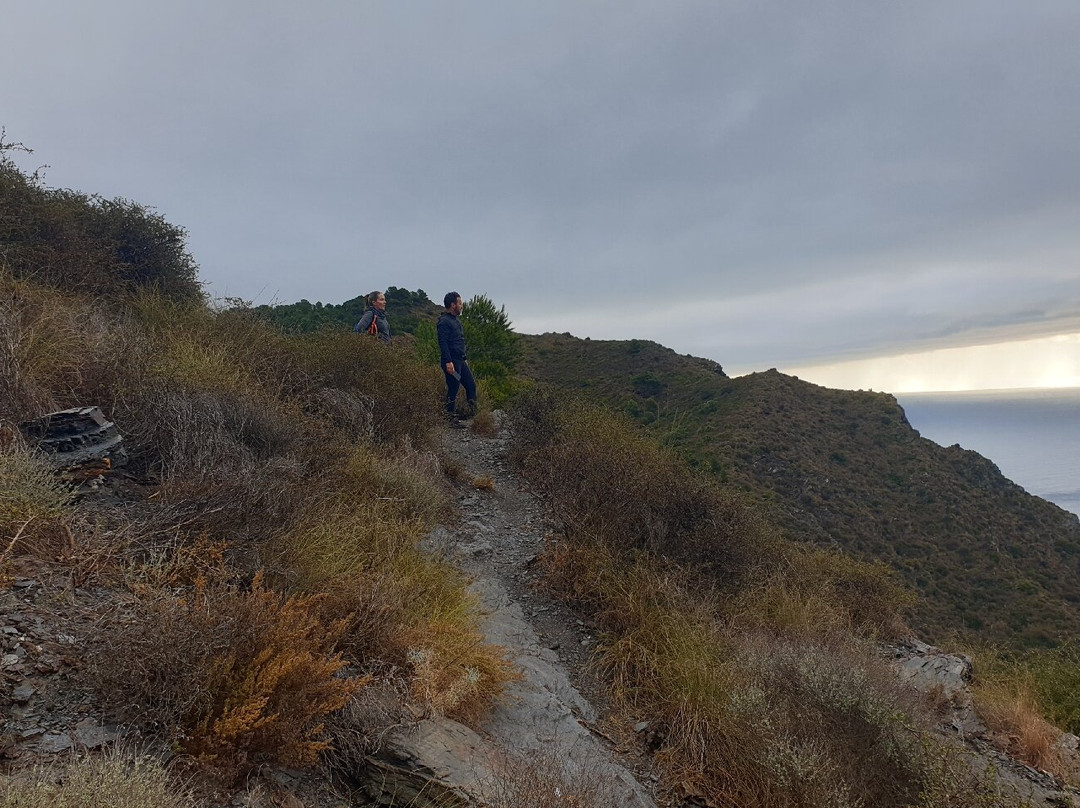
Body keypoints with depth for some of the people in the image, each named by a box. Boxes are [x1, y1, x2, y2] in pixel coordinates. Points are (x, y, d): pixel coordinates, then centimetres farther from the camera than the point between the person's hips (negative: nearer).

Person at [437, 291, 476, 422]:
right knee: (453, 389, -4)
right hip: (451, 361, -10)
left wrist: (465, 358, 24)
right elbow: (443, 343, -21)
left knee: (471, 385, 10)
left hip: (460, 361, 10)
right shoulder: (444, 321, -13)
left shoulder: (456, 320, 18)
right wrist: (448, 362, -26)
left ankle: (473, 413, 18)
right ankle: (451, 418, 5)